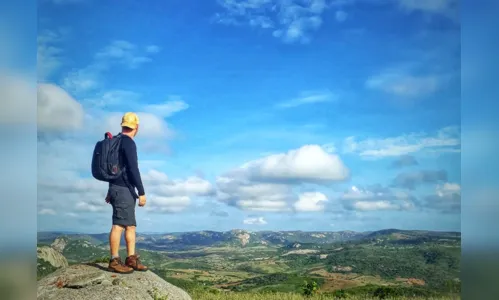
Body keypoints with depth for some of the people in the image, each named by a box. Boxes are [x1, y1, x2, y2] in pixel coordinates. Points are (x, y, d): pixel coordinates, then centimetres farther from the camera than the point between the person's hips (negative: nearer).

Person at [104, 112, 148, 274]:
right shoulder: (128, 143, -13)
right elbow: (133, 169, -19)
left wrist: (111, 191, 29)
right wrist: (142, 193, -17)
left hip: (117, 188, 10)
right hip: (123, 190, -10)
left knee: (130, 225, 11)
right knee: (118, 225, -9)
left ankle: (131, 259, 11)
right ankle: (114, 261, -7)